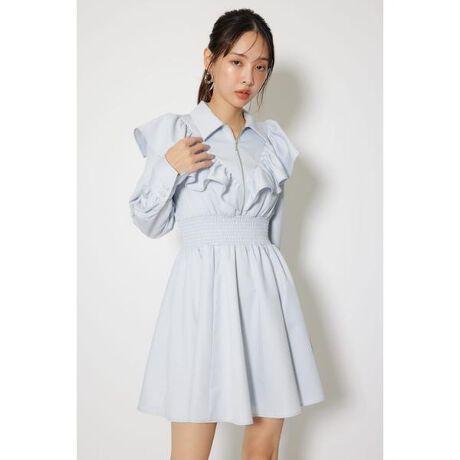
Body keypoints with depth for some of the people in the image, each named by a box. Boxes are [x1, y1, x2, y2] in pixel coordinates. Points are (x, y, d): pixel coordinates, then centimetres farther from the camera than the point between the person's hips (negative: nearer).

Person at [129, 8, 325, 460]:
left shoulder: (272, 139, 12)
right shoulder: (174, 132, 0)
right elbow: (150, 224, 3)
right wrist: (168, 170, -12)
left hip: (264, 290, 4)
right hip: (203, 289, -4)